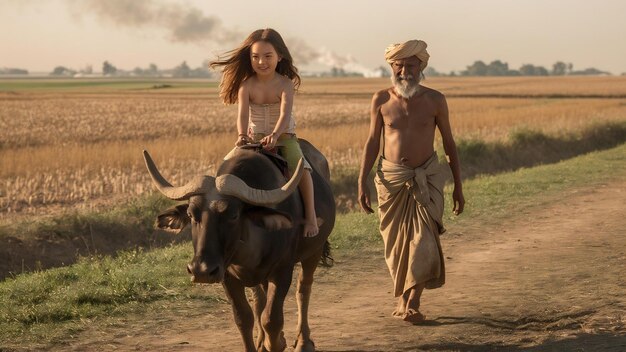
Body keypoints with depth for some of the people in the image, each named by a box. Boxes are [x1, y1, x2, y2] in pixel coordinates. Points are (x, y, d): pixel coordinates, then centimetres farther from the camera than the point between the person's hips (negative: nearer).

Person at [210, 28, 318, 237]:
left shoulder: (285, 84, -13)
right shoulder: (246, 85, -8)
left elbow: (285, 114, -27)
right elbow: (243, 114, -21)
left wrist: (274, 135, -47)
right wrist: (242, 135, -43)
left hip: (284, 137, -3)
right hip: (255, 139, 3)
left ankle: (310, 216, -18)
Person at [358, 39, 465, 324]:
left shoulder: (434, 100, -3)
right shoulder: (381, 100, -1)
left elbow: (449, 144, 4)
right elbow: (372, 142, 5)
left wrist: (458, 187, 5)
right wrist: (362, 183, -1)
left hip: (427, 177, -1)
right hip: (391, 177, 1)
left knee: (423, 240, -12)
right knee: (396, 243, 6)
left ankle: (413, 303, -6)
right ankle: (402, 298, 23)